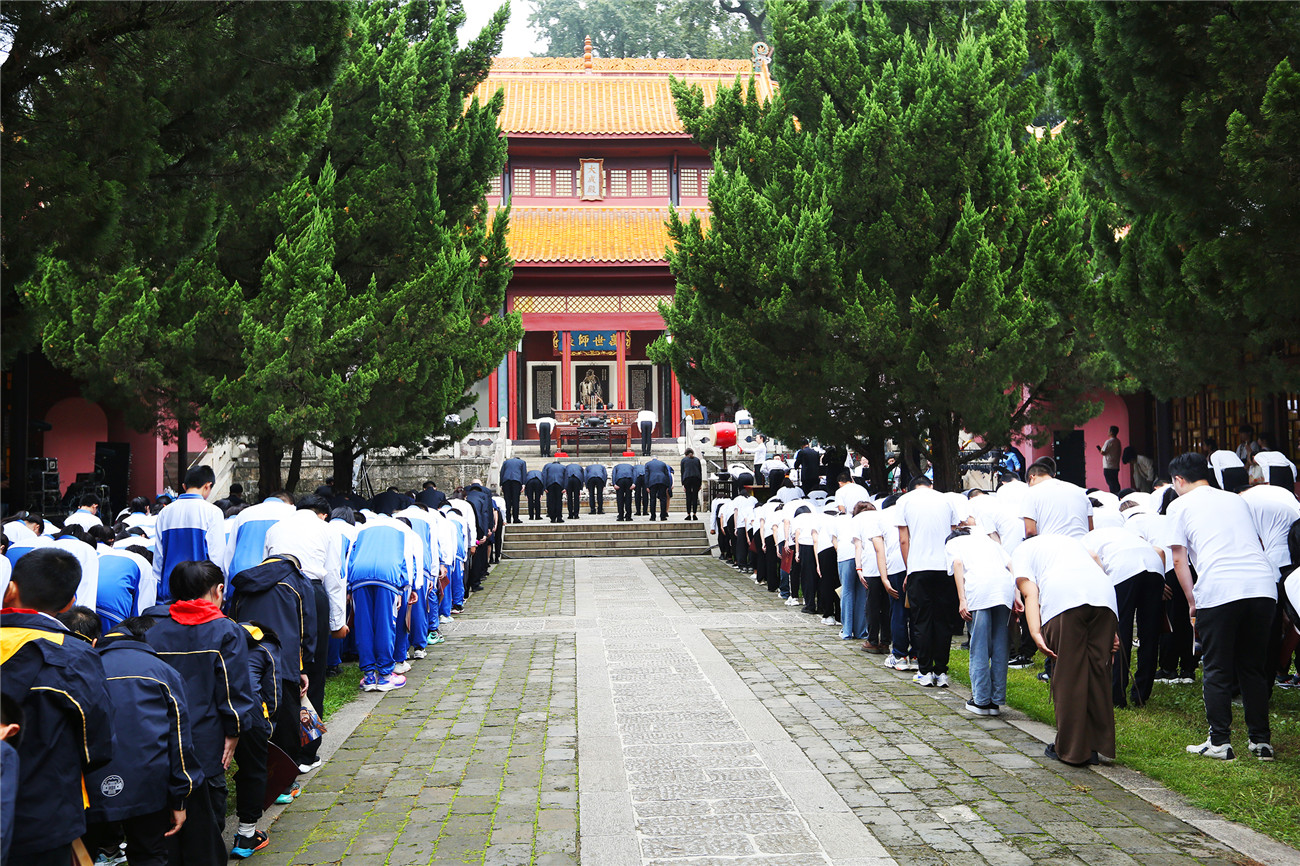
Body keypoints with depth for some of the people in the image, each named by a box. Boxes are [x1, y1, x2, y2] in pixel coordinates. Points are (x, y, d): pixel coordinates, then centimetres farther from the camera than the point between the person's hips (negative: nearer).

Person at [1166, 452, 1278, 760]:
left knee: (1216, 671, 6)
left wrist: (1192, 602, 14)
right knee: (1253, 668, 15)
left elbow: (1179, 559, 6)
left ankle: (1220, 742, 6)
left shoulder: (1179, 506, 12)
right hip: (1263, 585, 5)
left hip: (1218, 591, -5)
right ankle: (1261, 741, 17)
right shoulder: (1237, 500, 26)